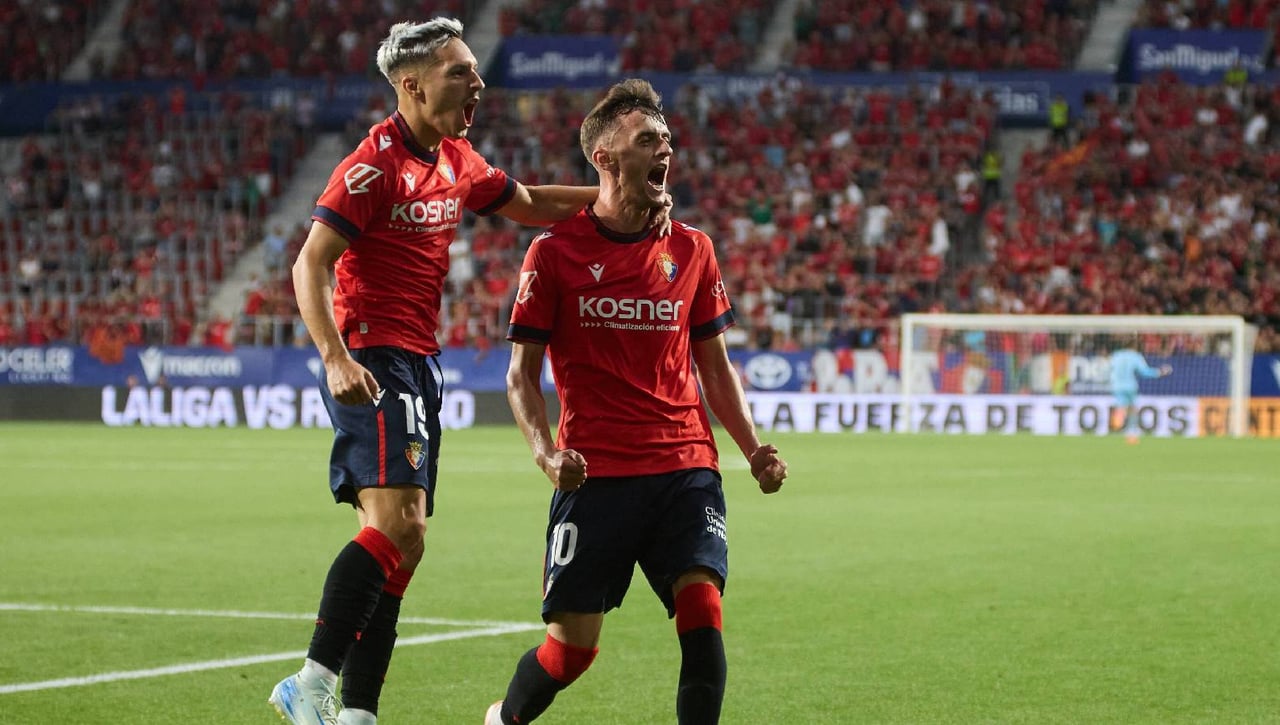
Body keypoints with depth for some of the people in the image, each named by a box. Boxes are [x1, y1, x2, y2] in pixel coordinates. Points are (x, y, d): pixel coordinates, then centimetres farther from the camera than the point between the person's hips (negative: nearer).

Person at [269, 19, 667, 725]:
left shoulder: (456, 161, 14)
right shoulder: (375, 164, -12)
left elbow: (529, 203, 30)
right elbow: (310, 265, -17)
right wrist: (336, 357, -29)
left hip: (417, 366, 9)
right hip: (372, 363, -9)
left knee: (395, 542, 6)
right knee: (399, 529, -23)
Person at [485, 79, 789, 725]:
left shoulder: (690, 249, 10)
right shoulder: (555, 252, -1)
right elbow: (521, 374, 2)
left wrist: (753, 450, 5)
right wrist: (545, 451, -14)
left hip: (687, 466, 3)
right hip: (596, 472, -3)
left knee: (702, 606, -17)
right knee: (571, 643, -1)